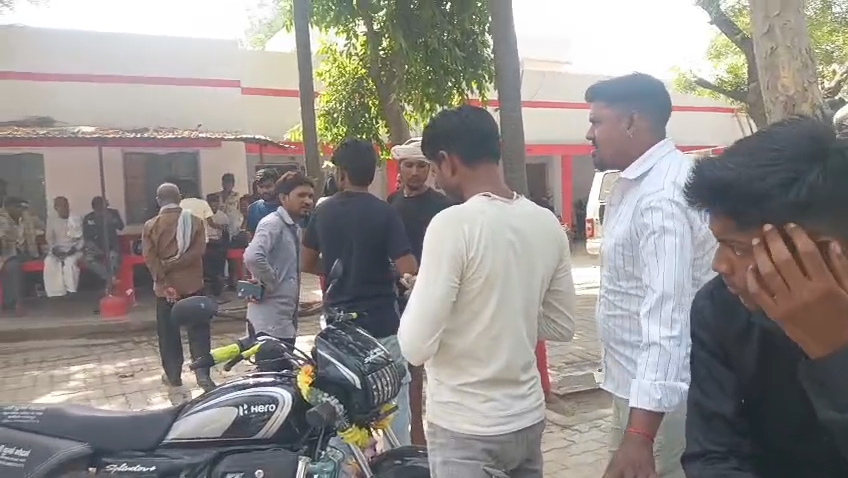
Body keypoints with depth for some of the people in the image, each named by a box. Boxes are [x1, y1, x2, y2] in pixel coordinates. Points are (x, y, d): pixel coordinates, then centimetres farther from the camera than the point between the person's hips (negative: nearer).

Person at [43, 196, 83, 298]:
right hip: (58, 250, 2)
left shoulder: (77, 219, 4)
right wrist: (54, 249, -10)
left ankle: (71, 292, -30)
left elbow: (83, 238, 0)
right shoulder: (51, 220, 9)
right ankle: (56, 294, -29)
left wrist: (75, 249, -16)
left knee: (70, 262, -35)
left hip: (74, 250, -2)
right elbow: (49, 238, 9)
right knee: (49, 262, -29)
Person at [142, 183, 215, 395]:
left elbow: (150, 258, -11)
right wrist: (173, 264, -11)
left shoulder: (151, 225, -2)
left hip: (165, 287, 0)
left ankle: (173, 376, 17)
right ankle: (203, 374, 1)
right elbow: (198, 250, -12)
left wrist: (165, 283, -13)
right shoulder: (195, 221, 0)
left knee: (169, 333, 10)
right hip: (192, 284, 0)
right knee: (199, 330, 5)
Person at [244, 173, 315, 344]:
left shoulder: (295, 228, 13)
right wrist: (270, 284, -19)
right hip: (271, 320, -9)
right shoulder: (273, 224, -16)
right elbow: (253, 257, -32)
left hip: (287, 318, 9)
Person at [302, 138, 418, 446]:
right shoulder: (384, 213, -12)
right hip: (381, 322, -4)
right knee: (393, 400, 7)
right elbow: (408, 269, -18)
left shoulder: (322, 212, 2)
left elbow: (307, 264, 10)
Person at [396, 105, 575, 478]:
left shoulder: (453, 224, -20)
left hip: (465, 431, -6)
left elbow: (416, 347, -20)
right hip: (528, 418, 6)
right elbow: (561, 327, 8)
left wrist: (417, 295, -1)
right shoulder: (548, 224, 0)